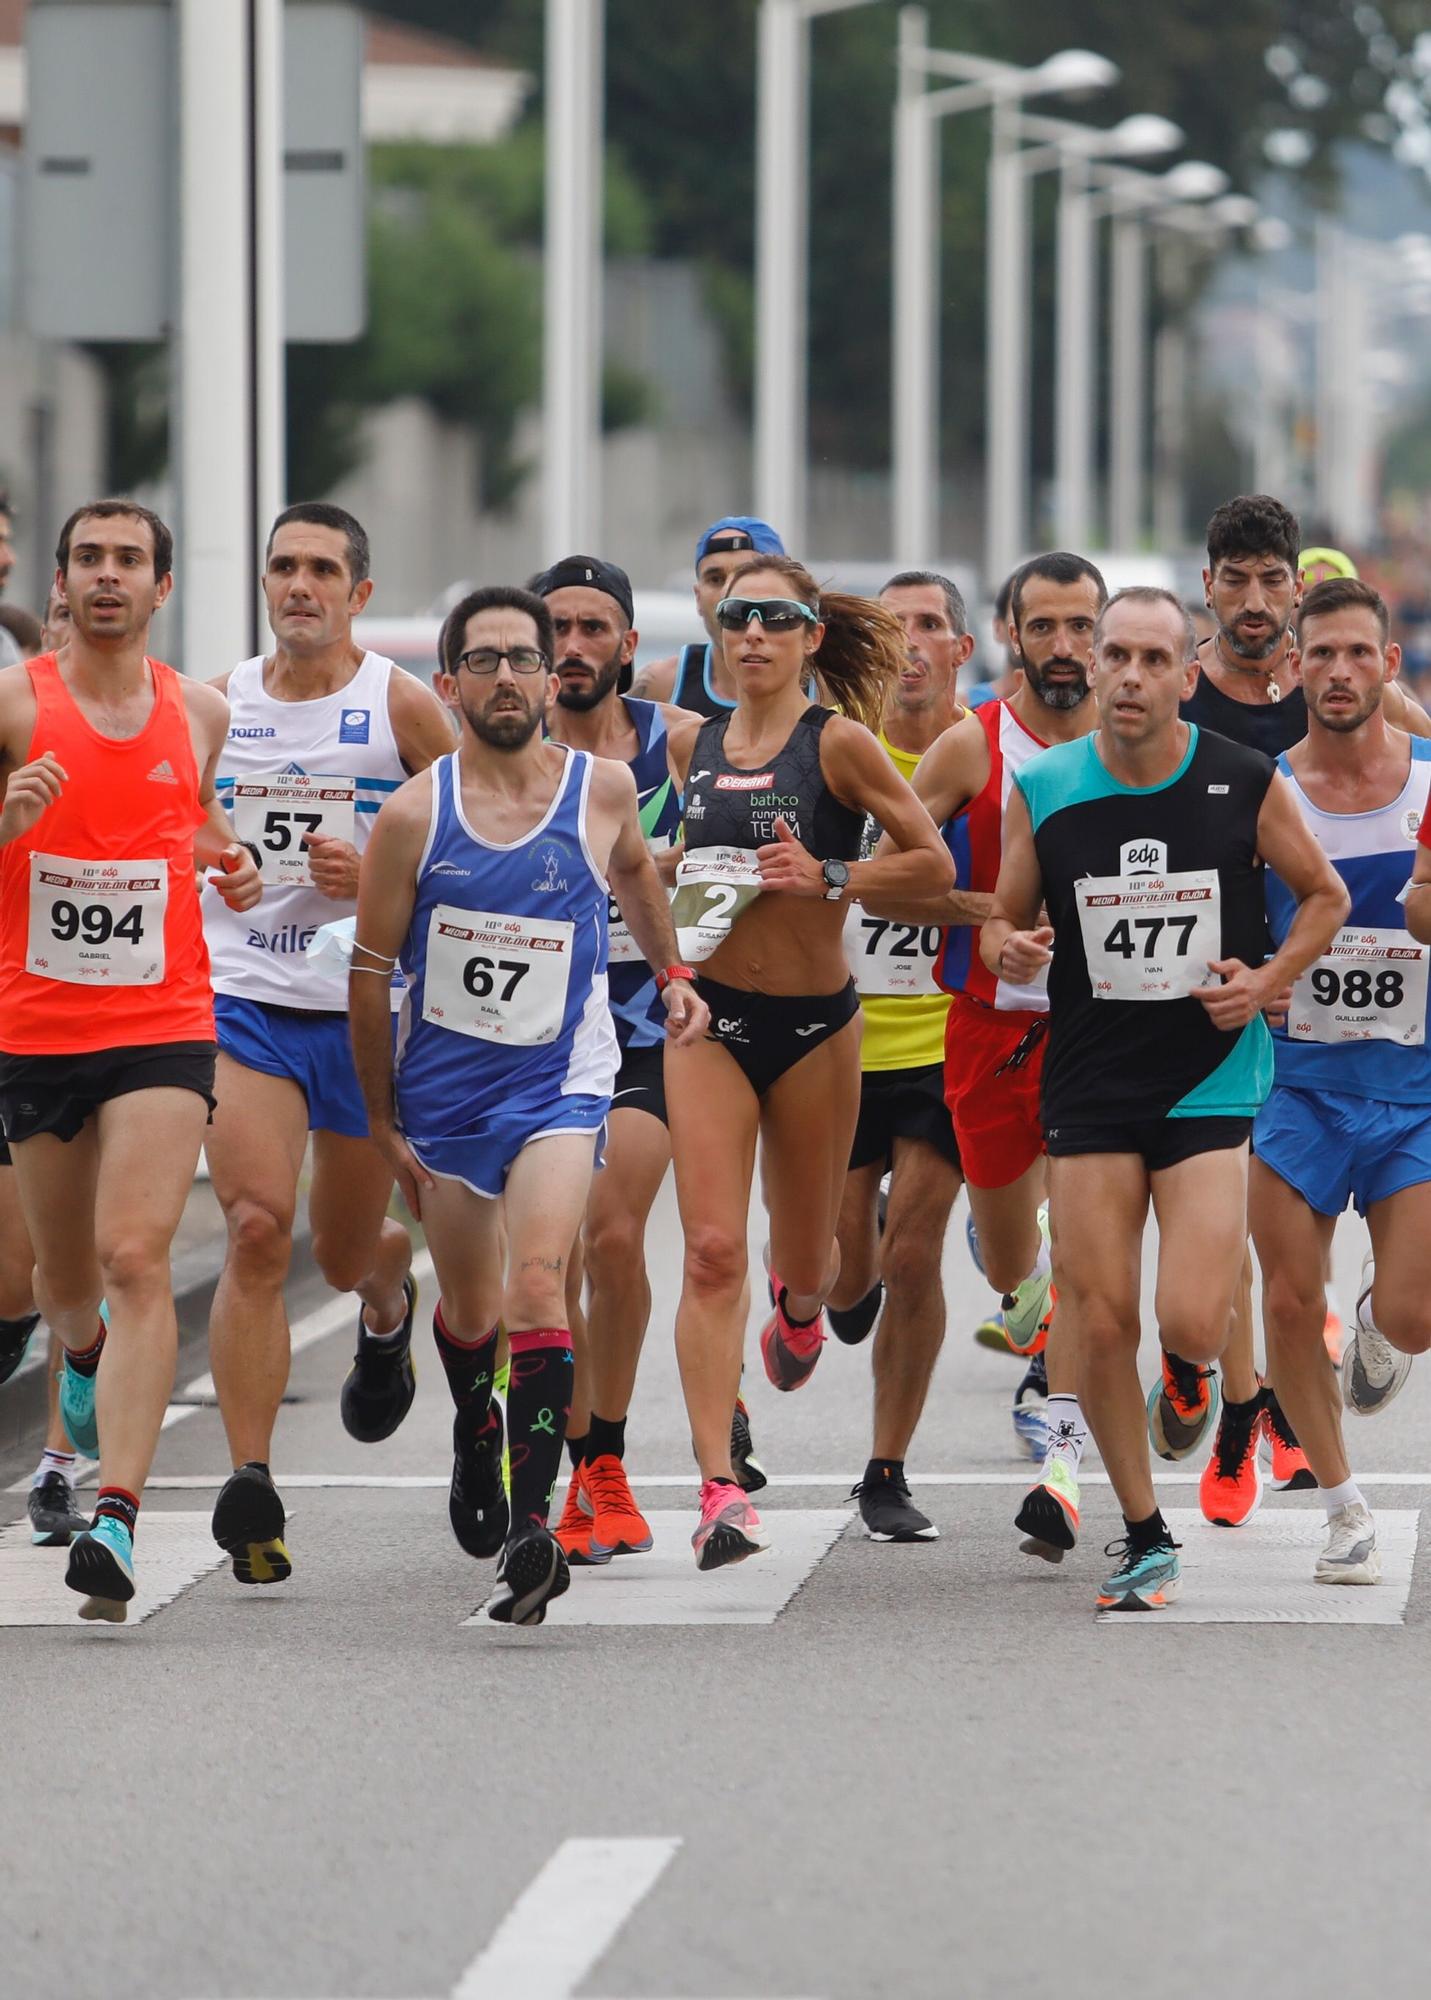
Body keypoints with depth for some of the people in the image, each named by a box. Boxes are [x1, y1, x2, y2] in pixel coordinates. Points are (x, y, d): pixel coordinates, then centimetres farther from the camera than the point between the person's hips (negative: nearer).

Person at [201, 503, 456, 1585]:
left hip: (365, 1008, -1)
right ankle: (250, 1482, -16)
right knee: (257, 1228, -17)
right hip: (243, 1004, 1)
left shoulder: (403, 706, -3)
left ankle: (389, 1295, 53)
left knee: (345, 1253, 13)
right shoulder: (217, 704, 6)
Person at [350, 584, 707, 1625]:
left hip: (561, 1078, -2)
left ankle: (532, 1525, -26)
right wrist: (383, 1118, 1)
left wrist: (673, 971, 21)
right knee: (468, 1308, 16)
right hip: (443, 1078, 2)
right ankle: (477, 1438, 50)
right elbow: (372, 968, 0)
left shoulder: (603, 788, -5)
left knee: (536, 1285, -22)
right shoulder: (415, 815, -8)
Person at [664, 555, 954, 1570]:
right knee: (713, 1252, -12)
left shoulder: (839, 742, -8)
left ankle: (802, 1307, 55)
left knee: (803, 1258, 14)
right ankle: (720, 1492, -16)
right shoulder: (697, 744, 5)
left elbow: (936, 864, -9)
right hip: (709, 1021, 2)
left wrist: (827, 879, -20)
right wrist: (670, 893, 6)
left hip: (815, 1023, -2)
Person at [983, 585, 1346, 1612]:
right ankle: (1147, 1539, 15)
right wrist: (1010, 950, -14)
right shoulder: (1043, 789, -2)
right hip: (1091, 1090, 2)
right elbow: (1004, 921, 10)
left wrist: (1268, 980, -7)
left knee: (1191, 1328, -13)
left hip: (1211, 1082, -2)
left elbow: (1325, 895, 9)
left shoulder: (1247, 785, -5)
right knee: (1100, 1329, -2)